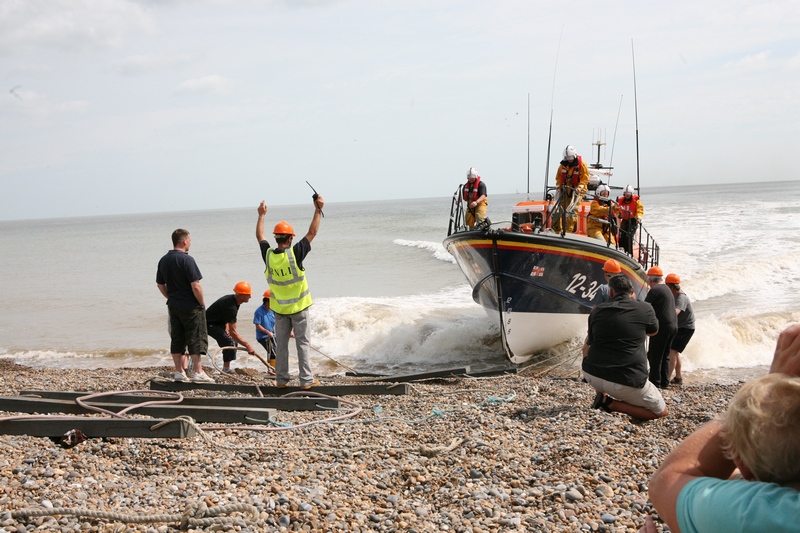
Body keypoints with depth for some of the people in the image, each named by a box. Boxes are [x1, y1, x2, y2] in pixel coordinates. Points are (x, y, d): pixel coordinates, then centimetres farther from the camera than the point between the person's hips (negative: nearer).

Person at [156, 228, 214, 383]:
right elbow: (195, 286, -20)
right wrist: (202, 303, -8)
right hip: (190, 306, -7)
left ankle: (179, 372, 15)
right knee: (196, 339, -1)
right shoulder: (186, 259, -17)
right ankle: (198, 373, -1)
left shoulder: (163, 260, 7)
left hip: (173, 306, 7)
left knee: (177, 340, 11)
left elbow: (160, 285, 13)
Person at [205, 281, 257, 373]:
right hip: (210, 324, -11)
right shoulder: (231, 307, -33)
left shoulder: (232, 299, -2)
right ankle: (226, 369, -17)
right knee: (229, 342, -24)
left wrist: (226, 328, -2)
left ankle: (226, 368, 12)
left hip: (218, 322, 11)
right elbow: (233, 332, -34)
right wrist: (247, 345, -35)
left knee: (234, 341, 9)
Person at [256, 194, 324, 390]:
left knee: (281, 344, 11)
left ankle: (281, 379, 15)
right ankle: (306, 380, 2)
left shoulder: (268, 255, -8)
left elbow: (260, 237, 11)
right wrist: (318, 209, -6)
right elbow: (312, 232, -12)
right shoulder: (294, 253, -19)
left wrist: (261, 215, 23)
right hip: (298, 307, -4)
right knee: (302, 343, 1)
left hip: (279, 308, 4)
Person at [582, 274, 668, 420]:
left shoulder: (597, 311, 7)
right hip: (627, 381, -4)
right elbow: (653, 331, 23)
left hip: (592, 375, 4)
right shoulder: (645, 308, 0)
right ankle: (611, 404, -3)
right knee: (661, 411, 14)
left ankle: (602, 397, 22)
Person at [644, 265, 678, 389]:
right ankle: (665, 382, 16)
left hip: (662, 326, -9)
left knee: (654, 356, -2)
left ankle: (655, 382, -1)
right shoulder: (667, 289, 17)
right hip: (673, 325, 9)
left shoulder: (655, 290, -11)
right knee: (665, 356, 15)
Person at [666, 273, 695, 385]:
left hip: (686, 328, -10)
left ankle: (666, 378, -23)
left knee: (672, 351, -18)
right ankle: (678, 377, 30)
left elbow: (675, 312, -44)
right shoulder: (675, 295, 5)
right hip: (679, 327, 10)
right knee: (675, 352, 18)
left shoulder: (681, 298, -25)